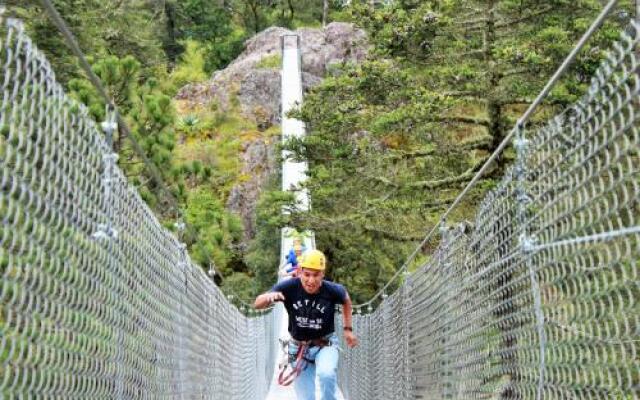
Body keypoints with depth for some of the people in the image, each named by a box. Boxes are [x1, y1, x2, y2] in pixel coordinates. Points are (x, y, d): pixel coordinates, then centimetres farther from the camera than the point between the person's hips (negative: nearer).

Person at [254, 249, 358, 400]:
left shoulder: (332, 290, -20)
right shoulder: (289, 287, -22)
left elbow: (346, 300, 4)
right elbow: (257, 304, -21)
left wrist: (348, 329, 5)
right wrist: (269, 296, -42)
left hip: (325, 344, -1)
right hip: (299, 347, 1)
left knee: (326, 374, -33)